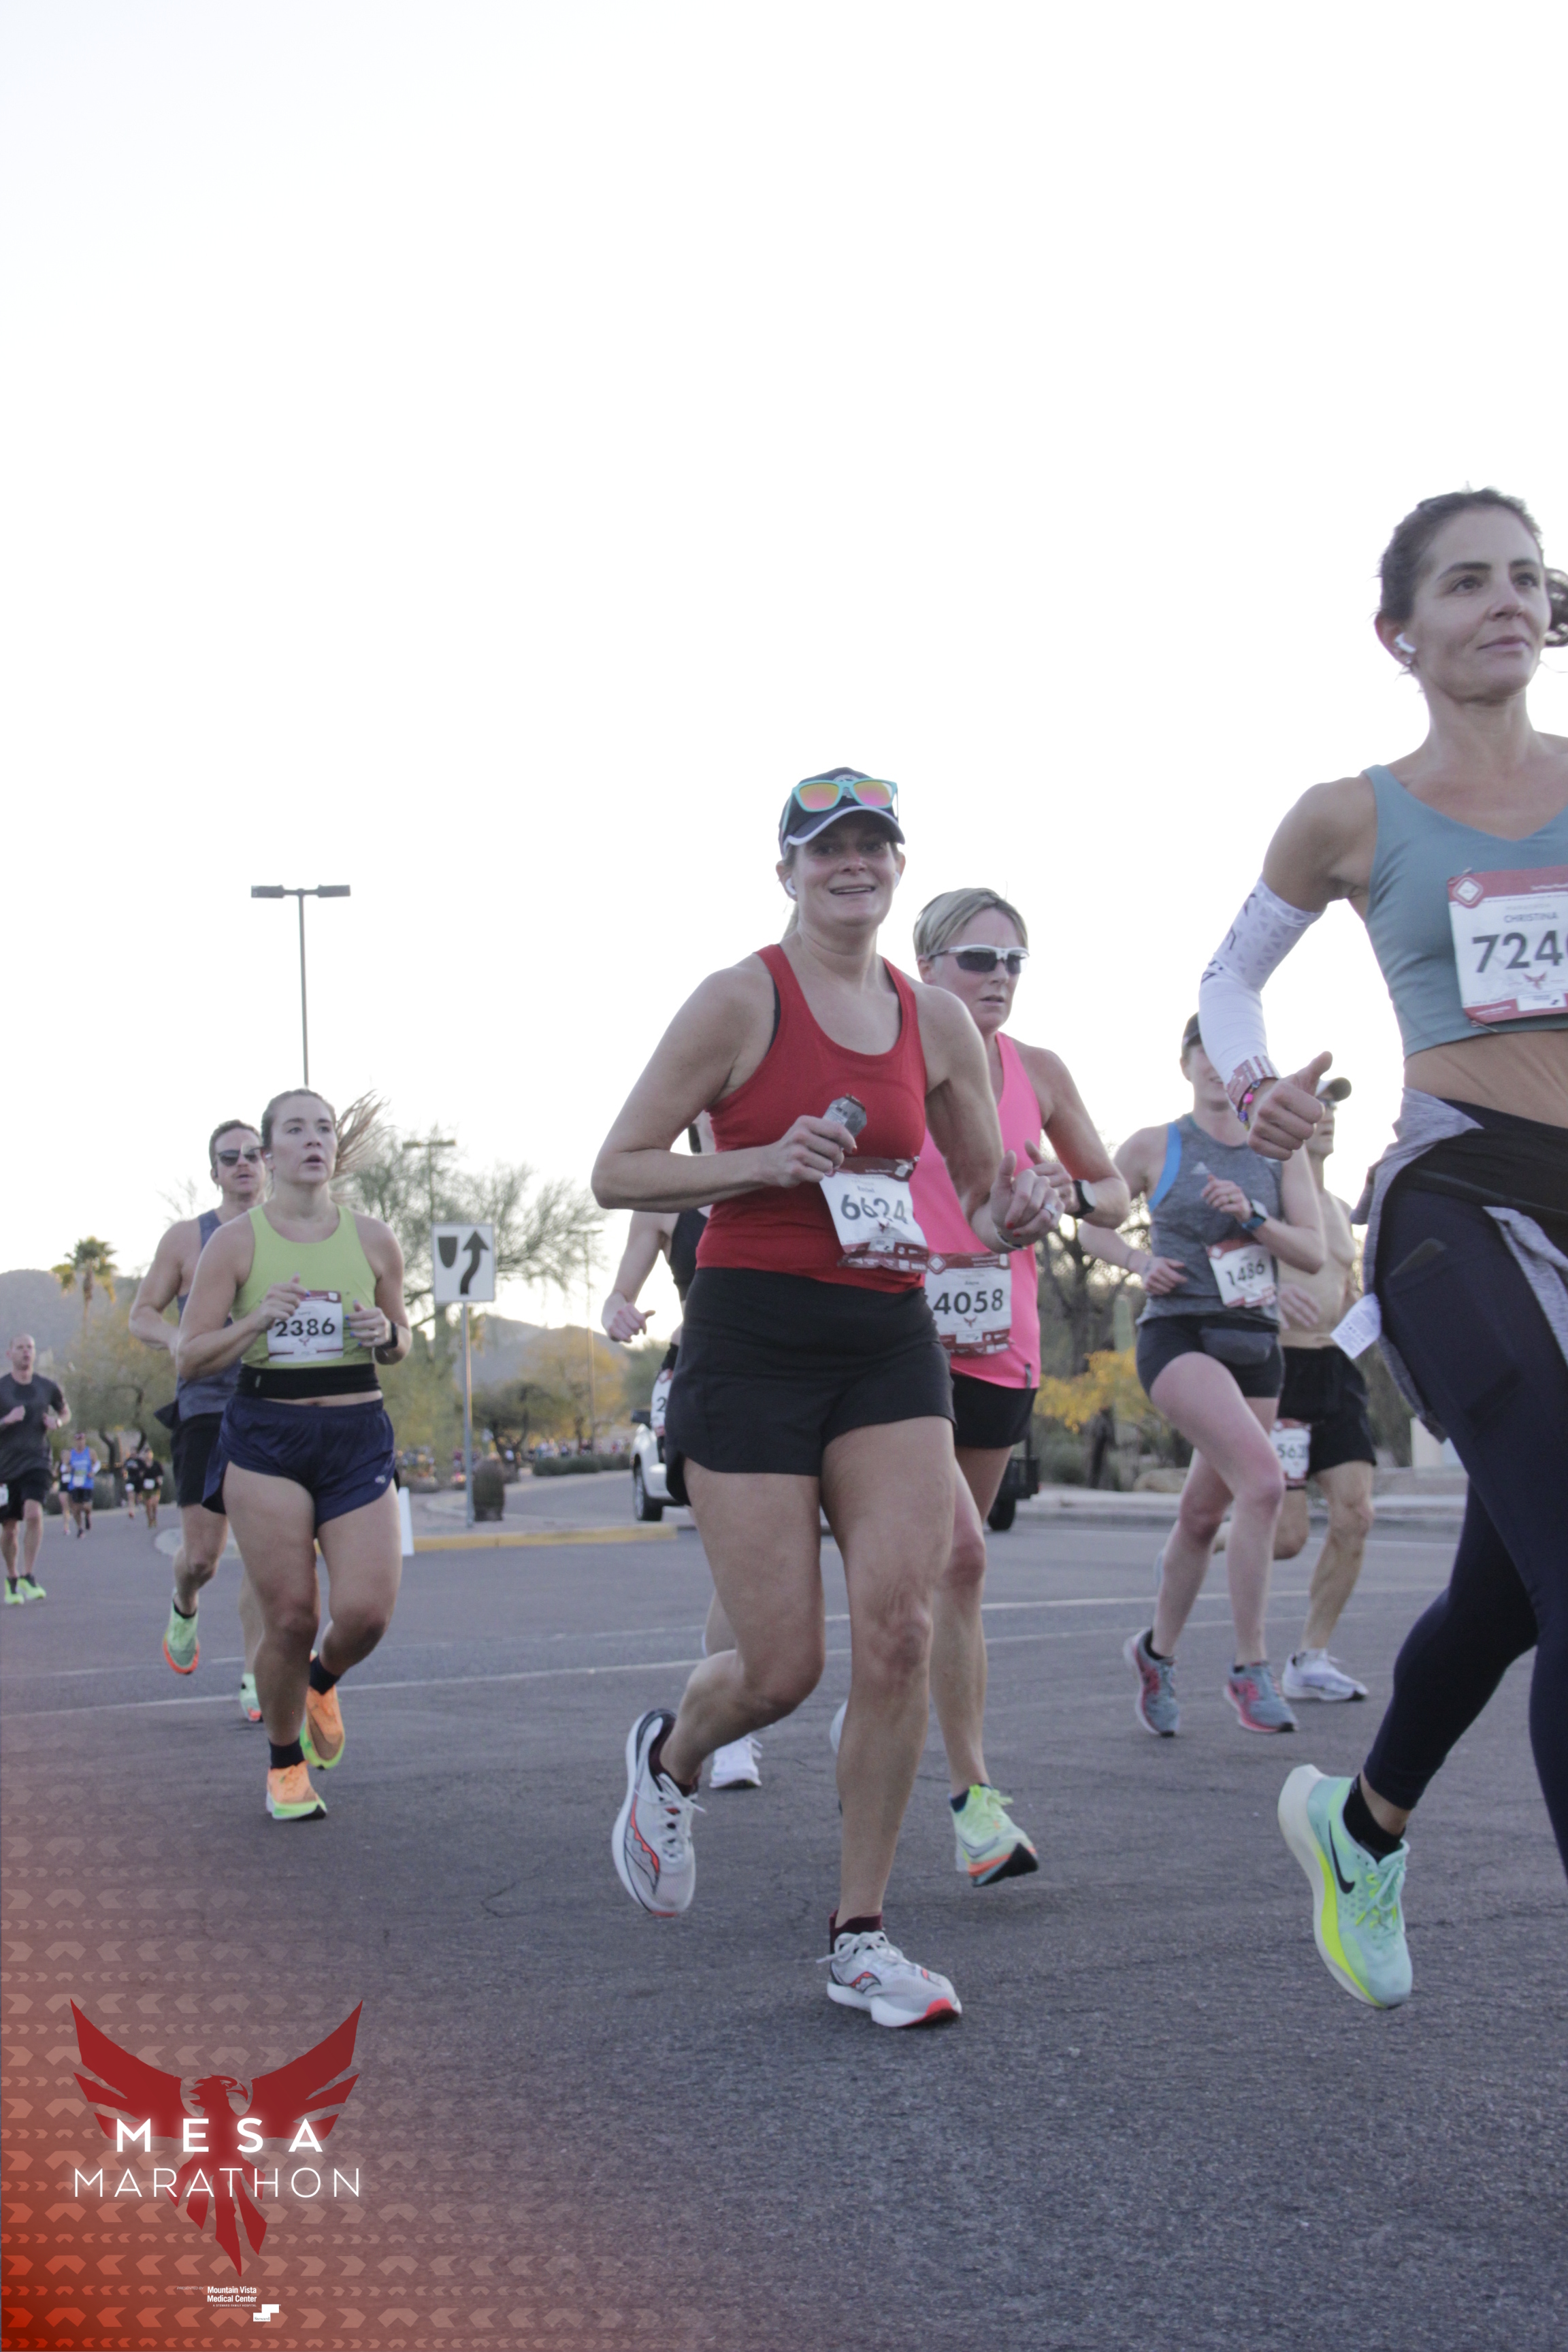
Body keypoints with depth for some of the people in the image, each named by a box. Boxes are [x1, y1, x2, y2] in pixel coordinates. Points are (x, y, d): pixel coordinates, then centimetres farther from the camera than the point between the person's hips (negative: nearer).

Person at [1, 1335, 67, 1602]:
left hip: (37, 1462, 0)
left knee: (33, 1513, -23)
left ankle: (27, 1576, -16)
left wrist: (58, 1422, -1)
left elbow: (65, 1411, 21)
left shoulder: (48, 1387, 4)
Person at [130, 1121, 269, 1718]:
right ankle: (184, 1608, 31)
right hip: (206, 1406, -1)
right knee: (201, 1554, -4)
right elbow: (142, 1314, 8)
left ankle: (253, 1678, 2)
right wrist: (178, 1340, -13)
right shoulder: (186, 1238, 3)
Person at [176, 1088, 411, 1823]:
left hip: (356, 1437, 2)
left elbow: (400, 1343, 17)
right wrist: (255, 1321, -18)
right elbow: (189, 1357, -2)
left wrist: (385, 1334, -6)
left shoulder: (373, 1239, 5)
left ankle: (322, 1680, 27)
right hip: (266, 1437, -2)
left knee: (366, 1612, -10)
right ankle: (285, 1764, 21)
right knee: (289, 1617, -3)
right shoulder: (235, 1242, -1)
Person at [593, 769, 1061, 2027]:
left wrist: (1016, 1213, -4)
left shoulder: (937, 1022, 9)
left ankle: (861, 1936, 8)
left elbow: (987, 1191, 20)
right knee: (784, 1664, -4)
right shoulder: (742, 999, -5)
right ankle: (668, 1756, 33)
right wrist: (767, 1161, -18)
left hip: (890, 1338, 4)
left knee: (900, 1629, -8)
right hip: (753, 1338, -4)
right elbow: (618, 1172, -5)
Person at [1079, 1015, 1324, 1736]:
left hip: (1255, 1344, 5)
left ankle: (1157, 1651, 34)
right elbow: (1092, 1225, 12)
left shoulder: (1281, 1149, 8)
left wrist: (1253, 1218, -14)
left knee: (1204, 1514, 12)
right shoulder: (1153, 1147, 1)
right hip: (1179, 1335, -5)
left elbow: (1314, 1254, 3)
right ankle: (1251, 1669, -16)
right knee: (1264, 1481, -25)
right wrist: (1140, 1262, -7)